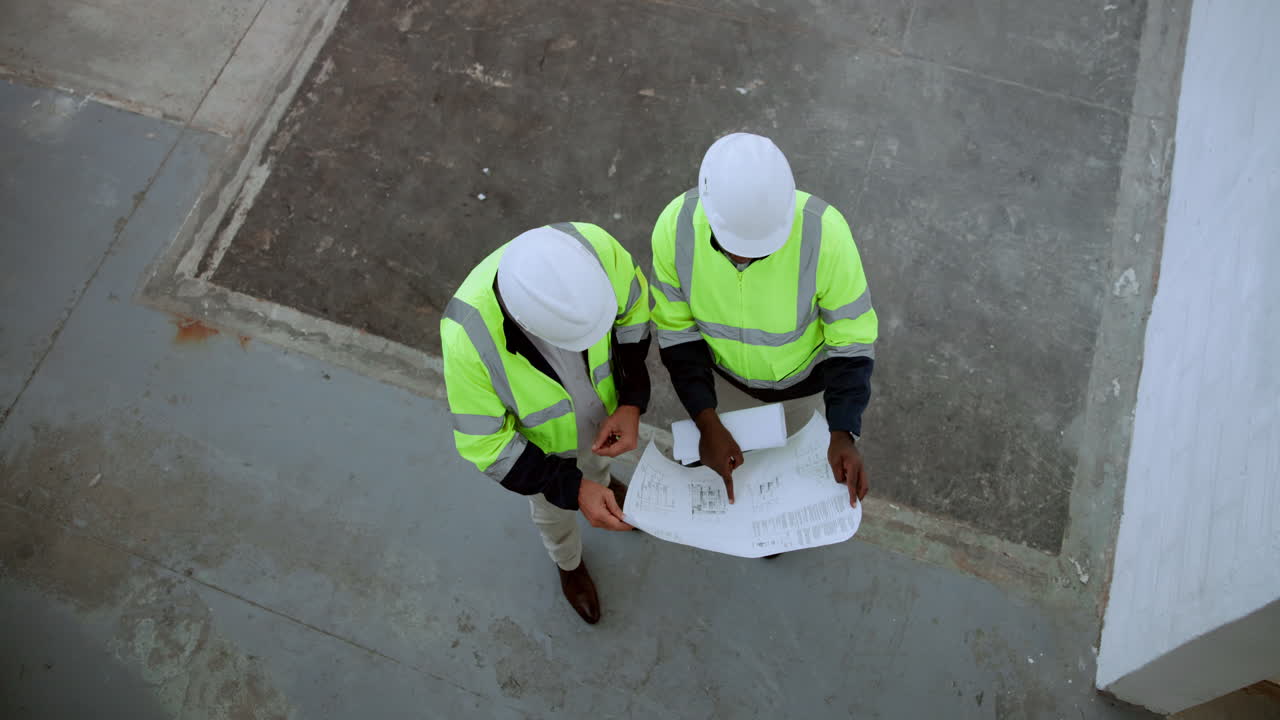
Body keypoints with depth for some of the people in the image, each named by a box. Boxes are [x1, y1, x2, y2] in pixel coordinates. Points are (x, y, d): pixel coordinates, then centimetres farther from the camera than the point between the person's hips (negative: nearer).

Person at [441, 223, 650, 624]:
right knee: (554, 507, 31)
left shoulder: (593, 246, -38)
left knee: (598, 457, 37)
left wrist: (632, 403, -23)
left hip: (604, 408, 2)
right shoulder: (468, 338, -44)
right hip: (539, 442, -2)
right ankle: (569, 562, 66)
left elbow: (633, 307, -15)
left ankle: (602, 480, 75)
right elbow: (484, 441, -26)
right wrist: (574, 490, -33)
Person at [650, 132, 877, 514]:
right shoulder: (675, 226, -35)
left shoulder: (824, 232, -42)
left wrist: (843, 434, -38)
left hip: (804, 368, -1)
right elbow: (676, 329, -20)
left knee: (788, 429, 31)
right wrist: (706, 423, -30)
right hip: (726, 367, 2)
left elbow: (851, 337, -26)